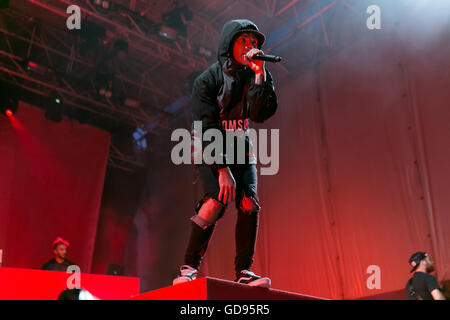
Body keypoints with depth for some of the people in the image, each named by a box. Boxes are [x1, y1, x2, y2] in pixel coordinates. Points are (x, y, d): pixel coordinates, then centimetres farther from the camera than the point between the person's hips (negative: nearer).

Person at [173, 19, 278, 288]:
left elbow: (260, 114, -12)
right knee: (217, 200, -24)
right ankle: (189, 267, -15)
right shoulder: (208, 79, -11)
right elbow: (206, 129, -17)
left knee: (250, 204, -12)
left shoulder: (252, 77, 3)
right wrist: (222, 169, -24)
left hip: (241, 149, 5)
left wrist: (260, 75, -22)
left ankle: (244, 271, -7)